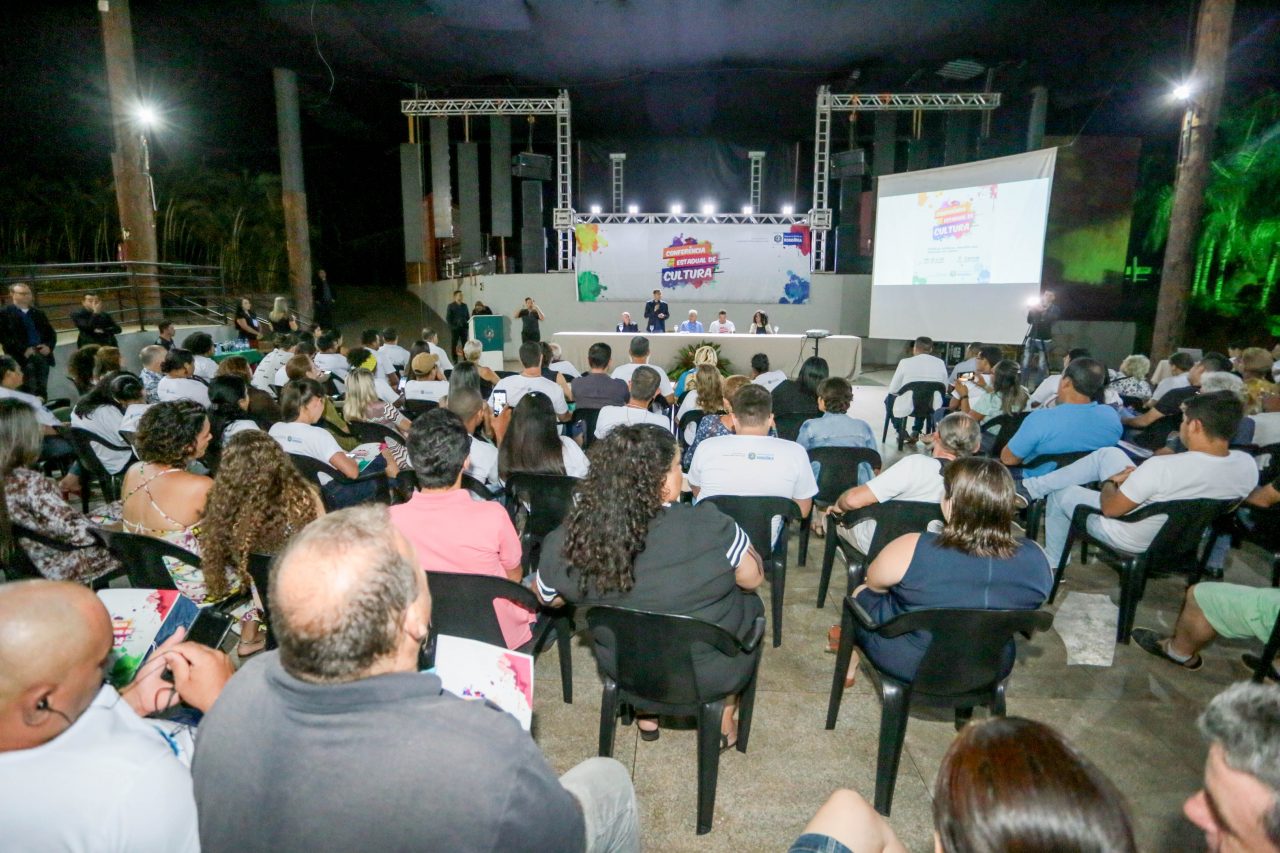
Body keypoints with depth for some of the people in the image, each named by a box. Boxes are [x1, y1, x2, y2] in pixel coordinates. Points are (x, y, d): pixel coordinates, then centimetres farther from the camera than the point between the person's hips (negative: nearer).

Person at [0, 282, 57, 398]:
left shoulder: (39, 313, 18)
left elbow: (51, 333, 19)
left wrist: (49, 346, -1)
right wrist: (23, 350, -16)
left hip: (43, 356, 5)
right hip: (22, 358, -5)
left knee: (42, 392, 8)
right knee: (29, 393, -7)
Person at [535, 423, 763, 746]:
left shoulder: (571, 538, -23)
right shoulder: (708, 527, -33)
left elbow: (545, 596, -4)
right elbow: (752, 579, -14)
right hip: (709, 673, -2)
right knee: (750, 603, 27)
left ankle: (646, 713, 40)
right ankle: (723, 722, 34)